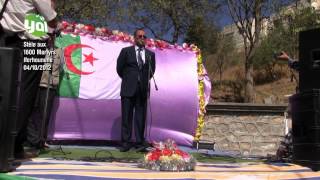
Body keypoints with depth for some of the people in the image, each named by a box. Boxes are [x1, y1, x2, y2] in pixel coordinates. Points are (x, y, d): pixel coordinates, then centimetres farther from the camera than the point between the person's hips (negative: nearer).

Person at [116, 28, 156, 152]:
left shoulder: (150, 54, 10)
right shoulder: (126, 51, 4)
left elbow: (152, 70, 18)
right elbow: (119, 68, 8)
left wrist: (145, 81, 12)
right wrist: (127, 80, 12)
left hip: (143, 90, 2)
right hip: (128, 89, -1)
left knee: (141, 117, 3)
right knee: (126, 117, 2)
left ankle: (140, 143, 8)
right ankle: (125, 143, 9)